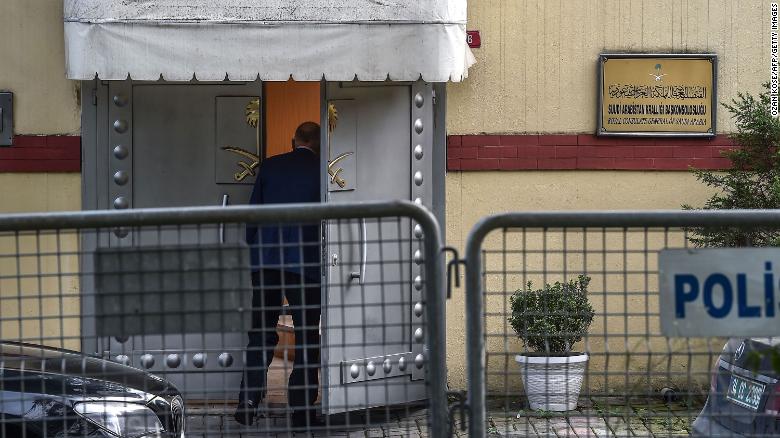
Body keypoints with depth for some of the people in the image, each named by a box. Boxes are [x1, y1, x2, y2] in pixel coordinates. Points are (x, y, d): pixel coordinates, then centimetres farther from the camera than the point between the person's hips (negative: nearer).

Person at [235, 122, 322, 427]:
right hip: (304, 263, -3)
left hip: (265, 262, 3)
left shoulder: (270, 166, 6)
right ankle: (301, 411, 4)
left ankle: (247, 404, 3)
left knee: (261, 333, 10)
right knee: (307, 337, 5)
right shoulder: (321, 171, -1)